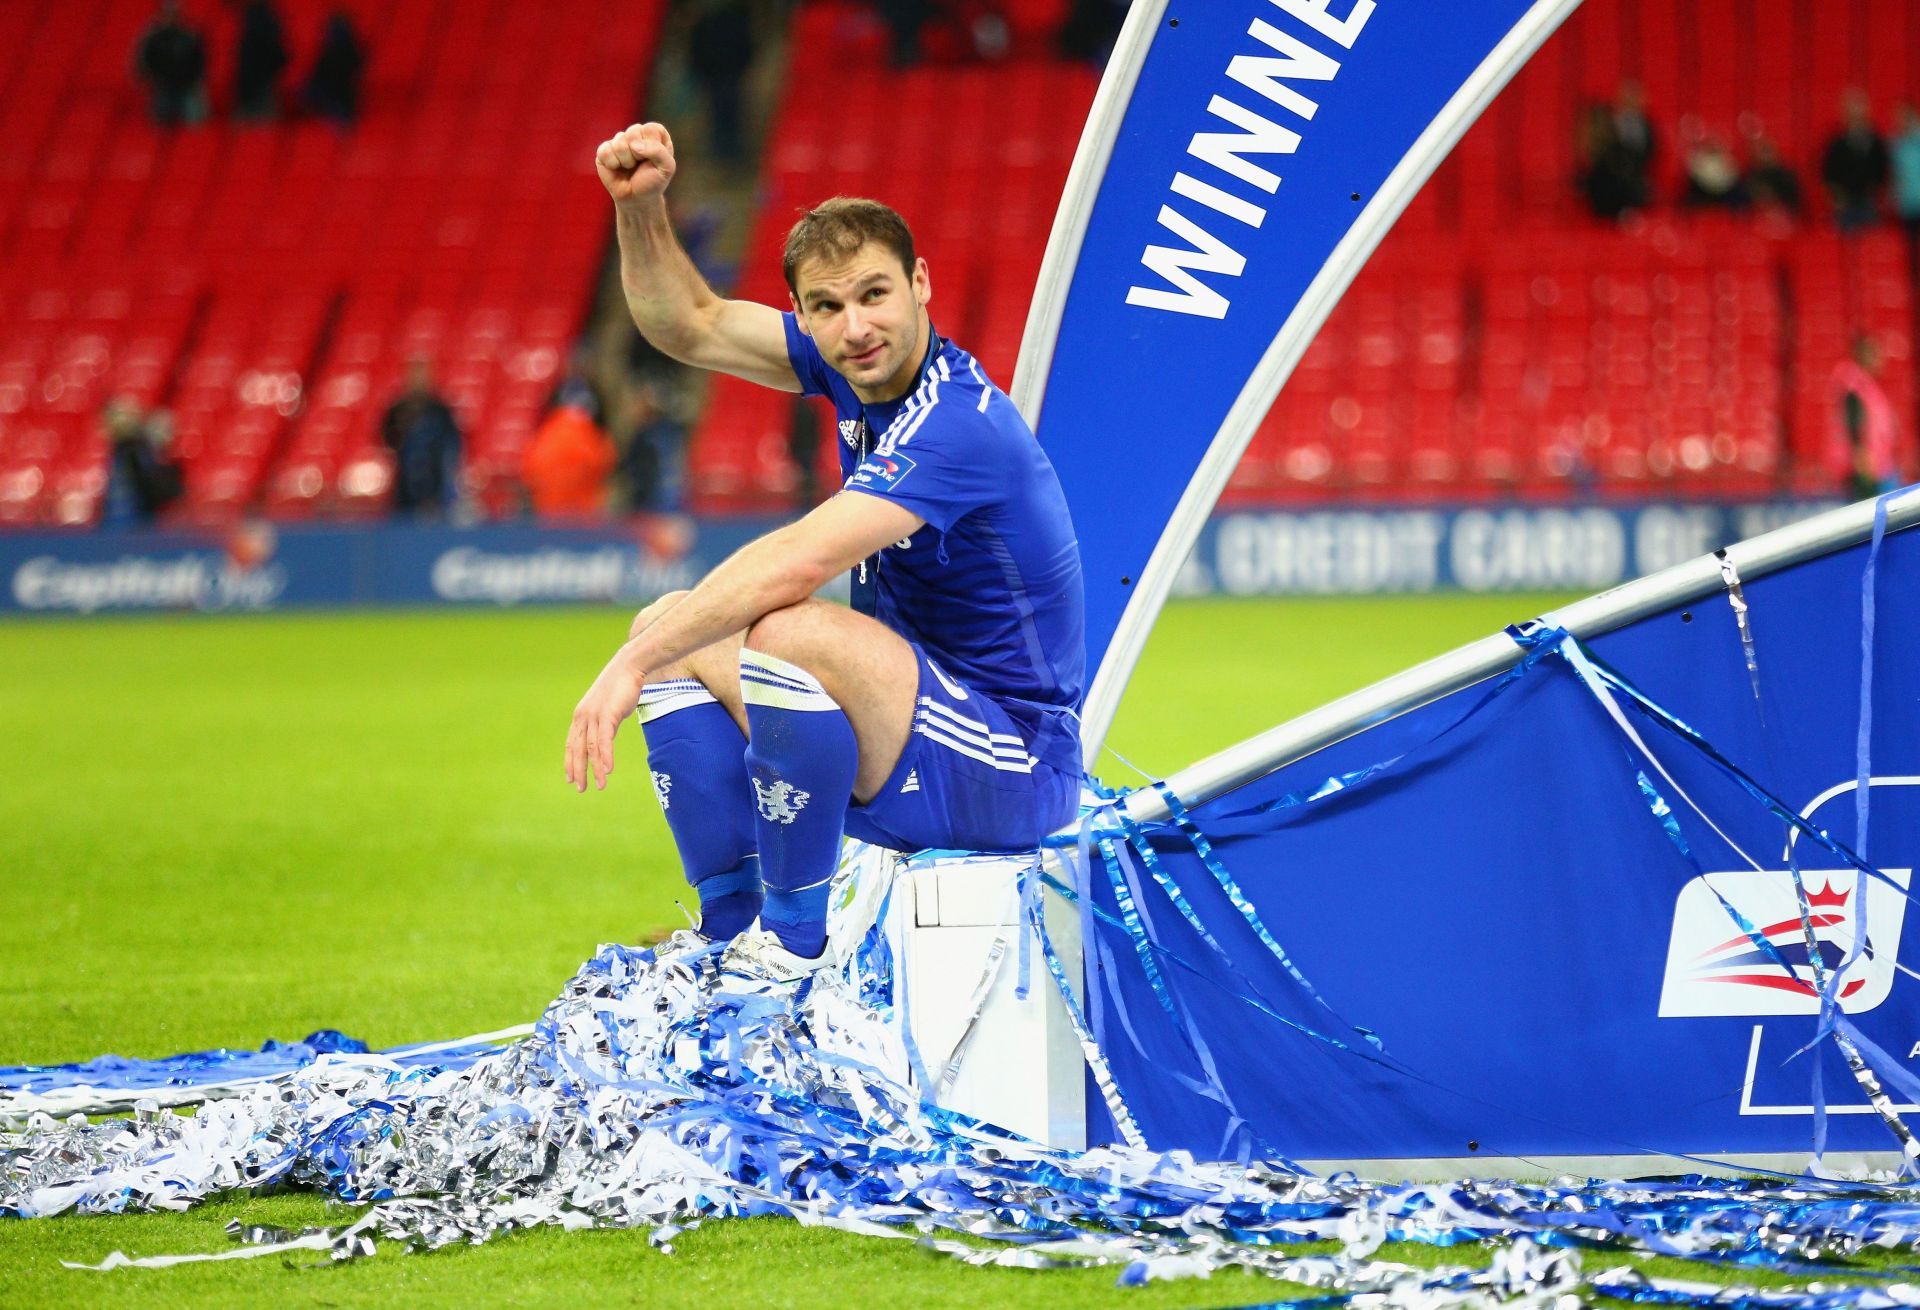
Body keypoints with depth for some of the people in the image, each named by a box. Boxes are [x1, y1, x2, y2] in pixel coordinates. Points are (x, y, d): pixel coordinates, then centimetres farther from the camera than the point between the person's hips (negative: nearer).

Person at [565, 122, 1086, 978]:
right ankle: (729, 932, 5)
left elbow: (797, 564, -36)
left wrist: (634, 664, -35)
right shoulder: (862, 365, 2)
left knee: (786, 631, -34)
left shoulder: (957, 425, -26)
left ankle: (793, 945, -19)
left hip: (1012, 771, -10)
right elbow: (690, 327, 8)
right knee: (672, 627, 11)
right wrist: (639, 208, -9)